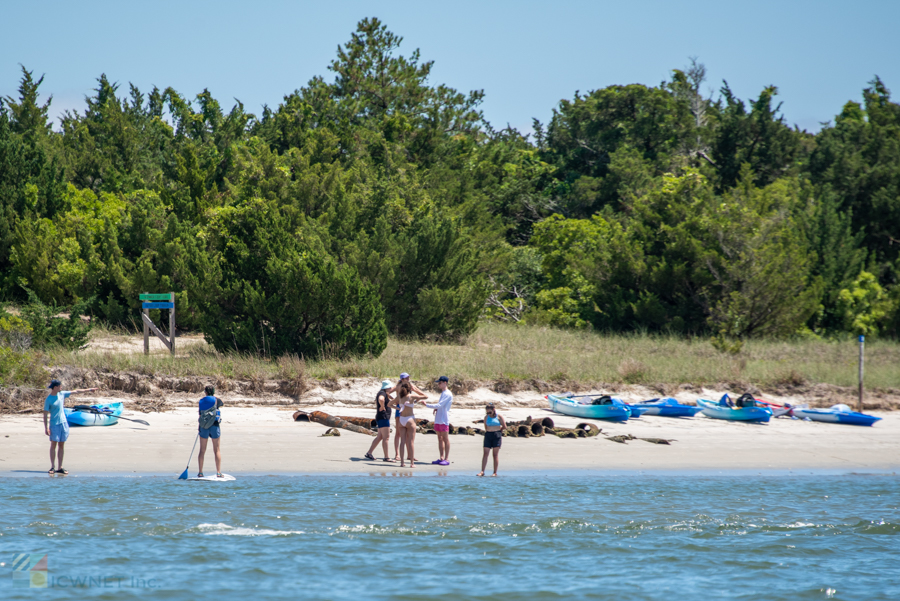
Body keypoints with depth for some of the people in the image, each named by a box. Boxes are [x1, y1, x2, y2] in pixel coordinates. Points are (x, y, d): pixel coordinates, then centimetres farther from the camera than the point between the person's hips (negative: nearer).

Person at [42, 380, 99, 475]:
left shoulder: (61, 394, 8)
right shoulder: (48, 399, -9)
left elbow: (75, 392, 17)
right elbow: (45, 414, -10)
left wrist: (88, 390, 21)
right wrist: (46, 428, -16)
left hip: (63, 423, 6)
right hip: (54, 424, -6)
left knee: (61, 445, 5)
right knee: (53, 445, -5)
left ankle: (60, 467, 6)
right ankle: (53, 467, -1)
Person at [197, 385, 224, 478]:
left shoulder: (202, 401, 6)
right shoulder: (216, 400, -1)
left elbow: (200, 415, 10)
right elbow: (222, 403, 23)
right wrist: (214, 395, 36)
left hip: (203, 426, 2)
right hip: (214, 425, -2)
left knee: (202, 450, 7)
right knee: (217, 450, 2)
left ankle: (200, 472, 5)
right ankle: (218, 473, -3)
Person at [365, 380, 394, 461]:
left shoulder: (384, 393, 19)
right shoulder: (382, 393, -14)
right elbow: (381, 399, -37)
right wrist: (382, 407, -23)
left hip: (384, 418, 11)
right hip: (383, 417, -11)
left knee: (379, 437, 15)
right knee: (386, 437, -10)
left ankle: (369, 453, 19)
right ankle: (386, 457, -11)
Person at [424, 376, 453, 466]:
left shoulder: (448, 394, -11)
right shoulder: (442, 393, 18)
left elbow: (440, 405, -18)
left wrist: (427, 405, -15)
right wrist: (436, 408, 4)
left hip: (444, 420, -9)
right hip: (438, 419, 9)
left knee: (445, 438, -6)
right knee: (440, 438, 9)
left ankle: (447, 459, -5)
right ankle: (441, 458, 13)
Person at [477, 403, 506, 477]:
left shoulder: (499, 416, 0)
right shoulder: (486, 417, 8)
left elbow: (504, 426, 5)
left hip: (496, 436, -3)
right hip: (488, 435, 3)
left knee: (495, 454, -1)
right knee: (485, 453, -3)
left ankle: (495, 472, 2)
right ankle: (482, 471, -5)